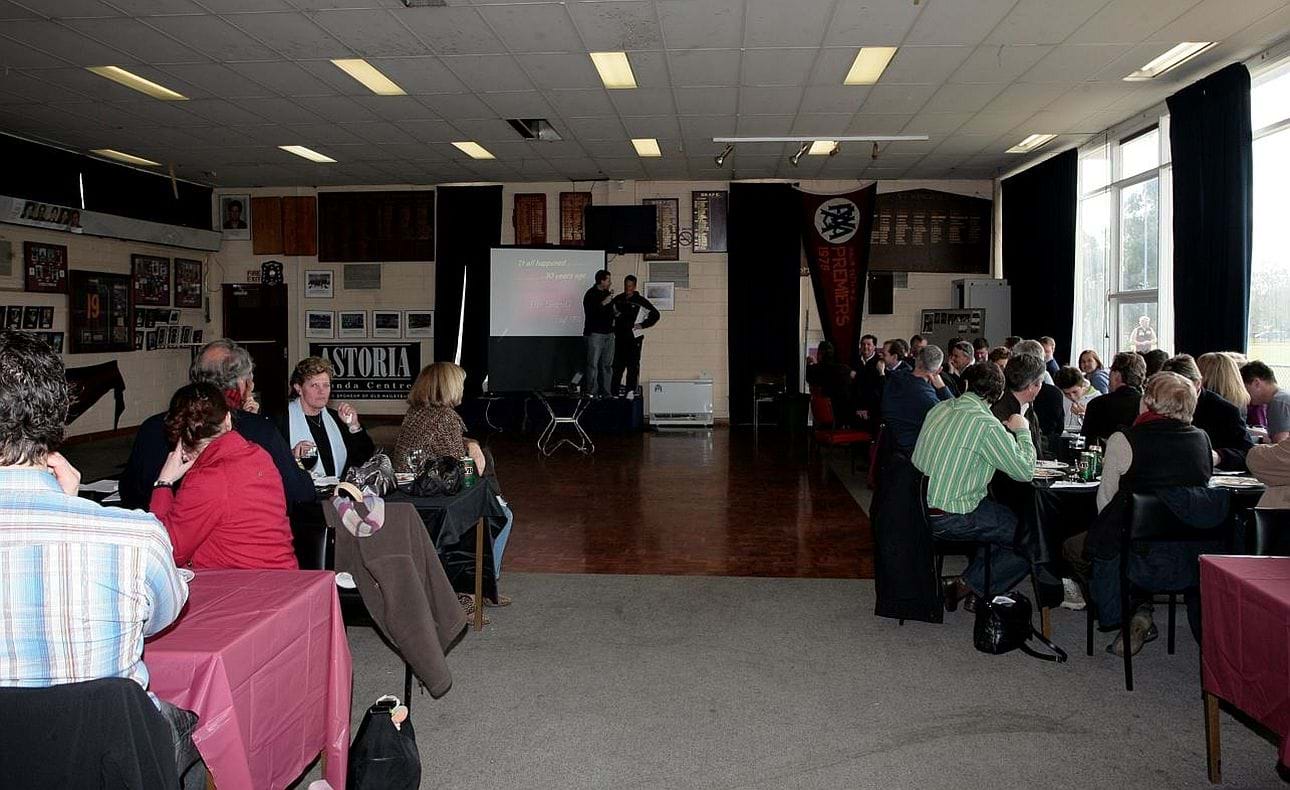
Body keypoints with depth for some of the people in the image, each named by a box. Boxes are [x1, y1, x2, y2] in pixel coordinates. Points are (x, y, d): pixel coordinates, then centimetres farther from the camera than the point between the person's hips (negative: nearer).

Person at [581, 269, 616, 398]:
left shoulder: (607, 293, 17)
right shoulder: (591, 294, -6)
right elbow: (589, 312, -17)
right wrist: (603, 303, -21)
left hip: (608, 333, 8)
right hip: (595, 333, -8)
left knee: (607, 364, 7)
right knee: (593, 364, -9)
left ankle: (605, 392, 12)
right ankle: (591, 392, -8)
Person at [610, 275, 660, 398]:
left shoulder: (640, 300, -3)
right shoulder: (618, 299, 9)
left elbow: (655, 314, 0)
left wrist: (642, 325, -5)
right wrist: (613, 326, 9)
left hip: (634, 337, -4)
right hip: (619, 336, 4)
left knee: (633, 365, -5)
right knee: (617, 364, 7)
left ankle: (631, 390, -3)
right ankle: (613, 389, 12)